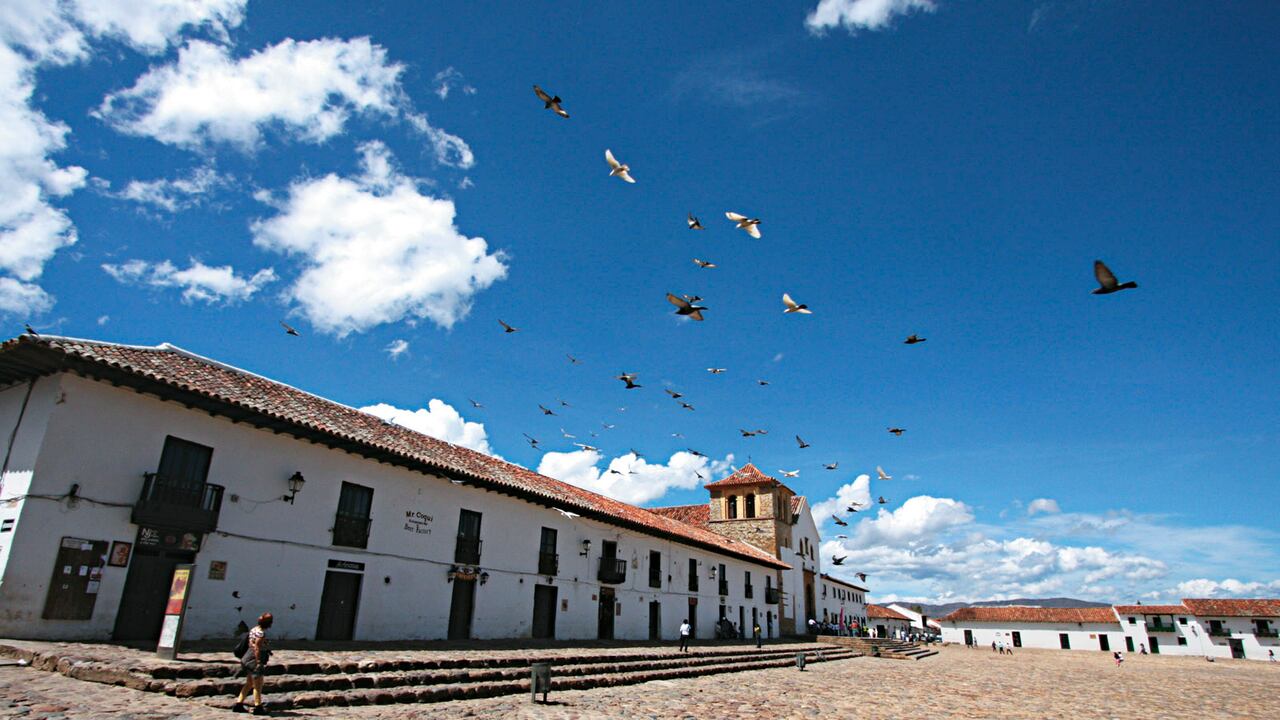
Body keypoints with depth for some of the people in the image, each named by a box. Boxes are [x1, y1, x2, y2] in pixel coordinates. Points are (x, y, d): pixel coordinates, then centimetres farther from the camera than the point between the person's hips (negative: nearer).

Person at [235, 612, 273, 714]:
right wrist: (258, 663, -21)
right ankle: (258, 706, 7)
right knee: (258, 685, 1)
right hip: (255, 660, -10)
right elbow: (257, 648, -23)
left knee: (249, 684, 19)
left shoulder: (254, 629, 9)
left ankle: (238, 704, 22)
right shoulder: (261, 633, -20)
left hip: (249, 659, 10)